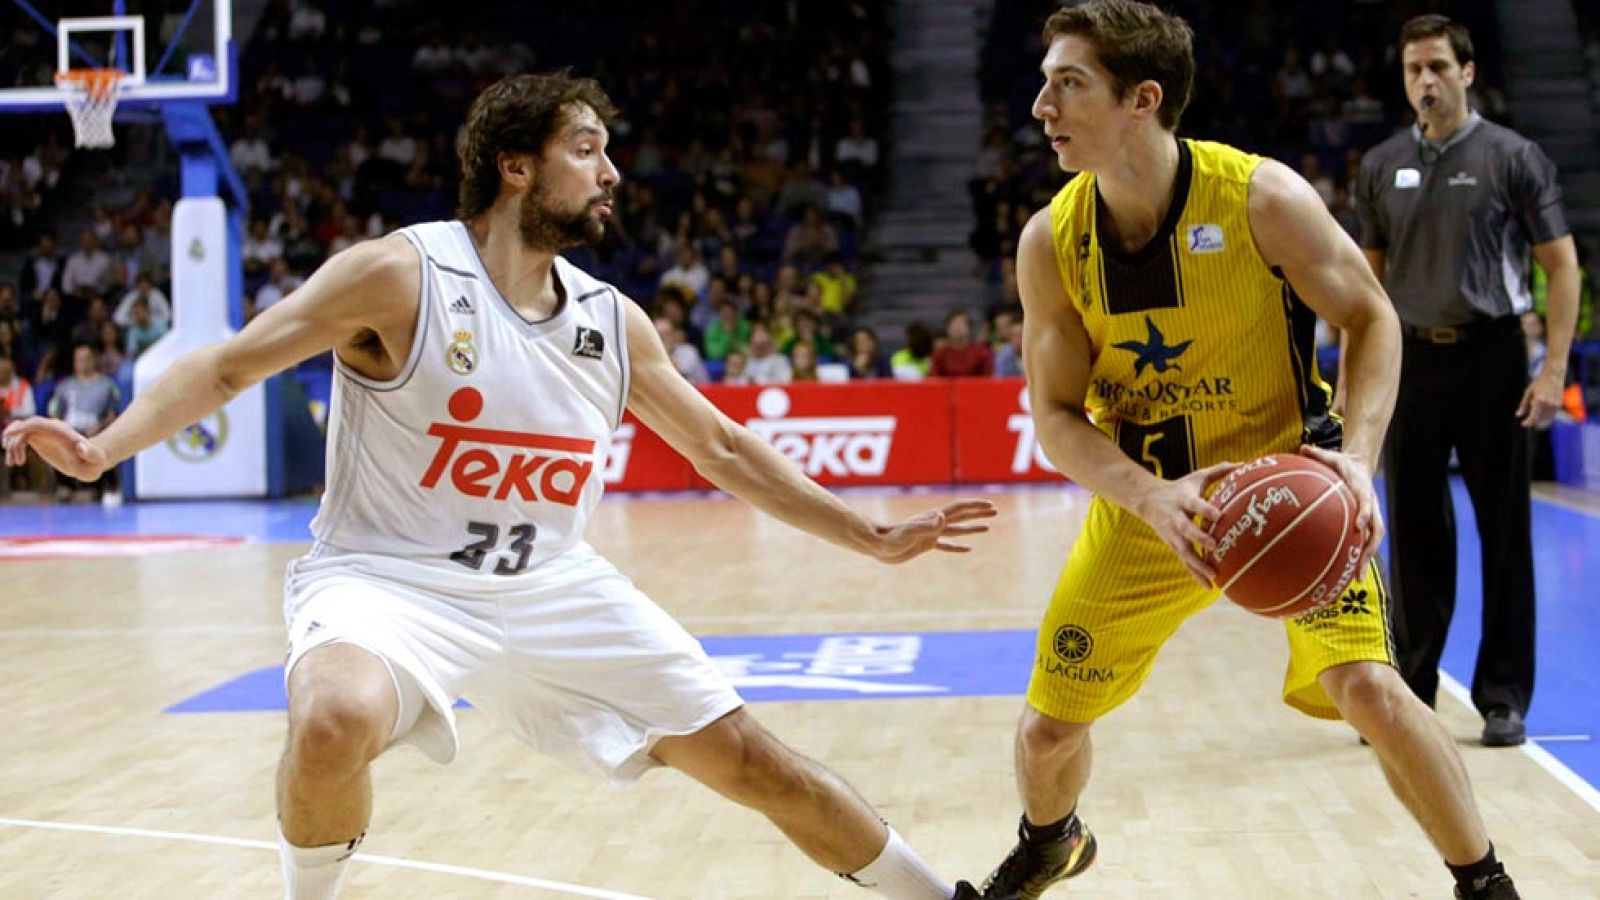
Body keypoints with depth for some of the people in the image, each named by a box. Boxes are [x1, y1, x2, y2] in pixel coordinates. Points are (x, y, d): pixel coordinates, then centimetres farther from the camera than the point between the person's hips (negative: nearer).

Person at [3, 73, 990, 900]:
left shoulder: (613, 321, 3)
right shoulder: (400, 275, -13)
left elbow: (721, 447, 14)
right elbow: (225, 367, -13)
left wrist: (870, 538, 14)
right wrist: (101, 448, -30)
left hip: (554, 587, 5)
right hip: (389, 575, -5)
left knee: (748, 756, 4)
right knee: (336, 721, -38)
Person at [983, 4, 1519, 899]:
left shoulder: (1263, 198, -21)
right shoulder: (1050, 242, -12)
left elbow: (1373, 320, -10)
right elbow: (1056, 416, -11)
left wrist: (1358, 458, -27)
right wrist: (1153, 498, -30)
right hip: (1144, 498, 3)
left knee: (1369, 690, -22)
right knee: (1049, 725, 8)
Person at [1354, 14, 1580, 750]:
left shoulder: (1512, 157, -3)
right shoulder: (1382, 166, 8)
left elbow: (1561, 264, -3)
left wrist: (1553, 369, -11)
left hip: (1489, 357, -3)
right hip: (1410, 359, 3)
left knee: (1504, 534, 2)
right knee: (1414, 535, 7)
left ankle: (1503, 697, 11)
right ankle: (1411, 692, 17)